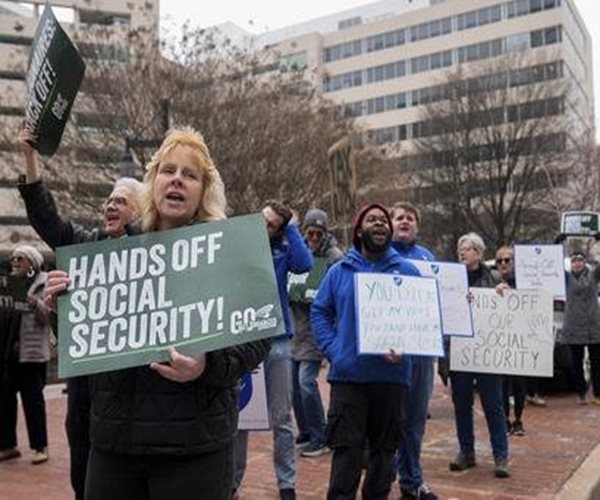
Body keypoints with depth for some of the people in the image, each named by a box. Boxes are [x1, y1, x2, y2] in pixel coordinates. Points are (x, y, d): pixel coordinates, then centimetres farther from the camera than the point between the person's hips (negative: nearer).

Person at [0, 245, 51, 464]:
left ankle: (39, 446, 10)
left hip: (31, 350, -5)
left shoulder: (43, 284, -2)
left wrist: (34, 302, -28)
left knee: (33, 399, -1)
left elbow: (47, 316, -10)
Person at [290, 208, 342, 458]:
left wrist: (312, 298, -21)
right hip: (298, 325, 6)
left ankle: (320, 438, 4)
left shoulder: (334, 257, -8)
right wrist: (291, 295, -4)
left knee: (306, 381, -10)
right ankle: (305, 432, 26)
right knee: (294, 381, 10)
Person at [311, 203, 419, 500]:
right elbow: (320, 312, 8)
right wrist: (333, 350, -7)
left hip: (391, 374, 1)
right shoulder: (339, 271, 8)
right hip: (348, 374, -1)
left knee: (385, 446, 12)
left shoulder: (407, 271, 7)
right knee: (346, 447, 0)